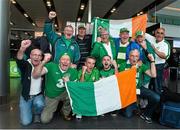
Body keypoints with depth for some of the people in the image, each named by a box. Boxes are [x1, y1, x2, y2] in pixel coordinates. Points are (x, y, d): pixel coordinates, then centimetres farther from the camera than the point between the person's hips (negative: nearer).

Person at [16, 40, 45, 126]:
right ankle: (29, 109, 28)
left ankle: (37, 114, 4)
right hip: (26, 96, -1)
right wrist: (22, 49, -52)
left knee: (39, 104, -33)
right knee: (25, 122, -6)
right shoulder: (26, 65, -11)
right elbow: (19, 60, -33)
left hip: (38, 95, 1)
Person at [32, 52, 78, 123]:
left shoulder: (73, 71, -9)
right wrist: (44, 61, -38)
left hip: (64, 94, 2)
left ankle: (65, 112, 2)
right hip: (51, 96, -1)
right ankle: (53, 108, 28)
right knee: (44, 119, -7)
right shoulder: (51, 66, -18)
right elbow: (35, 75, -27)